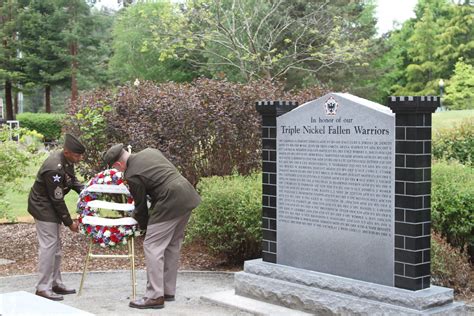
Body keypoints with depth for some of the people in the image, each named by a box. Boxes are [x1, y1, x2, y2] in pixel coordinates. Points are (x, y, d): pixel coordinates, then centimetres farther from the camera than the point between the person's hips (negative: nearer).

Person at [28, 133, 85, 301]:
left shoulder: (67, 160, -5)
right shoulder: (54, 169, -32)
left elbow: (72, 179, 12)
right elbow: (57, 200, -25)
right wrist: (69, 222, -16)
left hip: (51, 206, 10)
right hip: (43, 207, -10)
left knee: (55, 245, 13)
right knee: (48, 245, -10)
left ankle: (55, 283, 21)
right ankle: (43, 287, -4)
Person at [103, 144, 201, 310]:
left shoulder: (132, 176, -9)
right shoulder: (150, 151, 13)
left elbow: (141, 205, 1)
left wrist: (143, 224, 20)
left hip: (170, 203, -9)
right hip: (187, 195, 9)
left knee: (152, 246, -3)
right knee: (172, 246, 18)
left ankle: (155, 296, -3)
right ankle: (168, 291, 26)